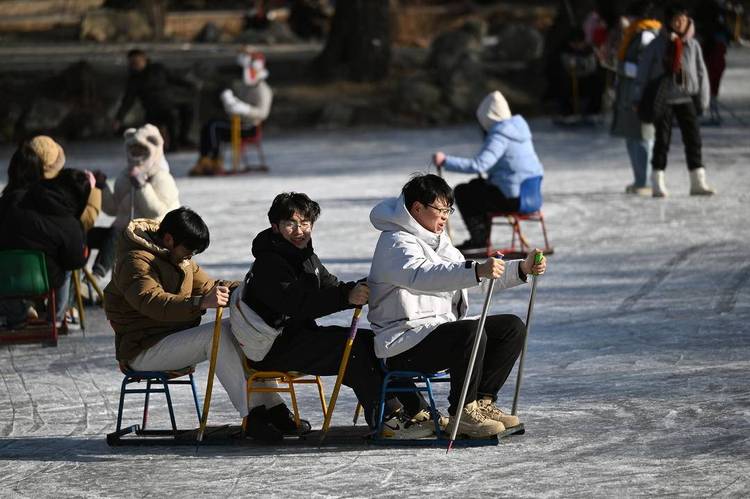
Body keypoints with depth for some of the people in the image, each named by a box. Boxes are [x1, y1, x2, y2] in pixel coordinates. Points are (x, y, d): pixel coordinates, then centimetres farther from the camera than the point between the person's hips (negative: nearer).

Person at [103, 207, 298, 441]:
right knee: (215, 333, -28)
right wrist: (201, 303, -48)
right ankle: (250, 415, -31)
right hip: (143, 351, -9)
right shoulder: (135, 263, -17)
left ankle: (271, 406, -11)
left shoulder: (178, 258, 15)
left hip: (176, 336, 9)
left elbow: (205, 285, 23)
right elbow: (153, 303, -34)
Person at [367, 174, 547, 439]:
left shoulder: (436, 240, 20)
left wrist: (522, 269, 4)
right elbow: (423, 275, -35)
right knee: (471, 333, -34)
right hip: (403, 344, -10)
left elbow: (472, 274, 20)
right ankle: (461, 414, -22)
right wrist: (477, 271, -49)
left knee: (512, 327, 0)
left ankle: (481, 402, 0)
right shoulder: (396, 243, -14)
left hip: (442, 329, 10)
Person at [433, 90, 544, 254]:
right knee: (476, 186, 28)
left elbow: (478, 165, -30)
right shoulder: (518, 126, 9)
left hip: (513, 198, -9)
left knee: (462, 192, 5)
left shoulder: (499, 136, -19)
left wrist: (446, 161, -26)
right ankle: (481, 236, 33)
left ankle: (479, 238, 12)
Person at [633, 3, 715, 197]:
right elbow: (643, 70, 0)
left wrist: (702, 100, 7)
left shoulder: (692, 45, 3)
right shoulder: (657, 45, -4)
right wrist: (638, 99, 1)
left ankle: (698, 182, 5)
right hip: (663, 99, -3)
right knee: (662, 141, -1)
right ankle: (658, 184, 4)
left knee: (693, 139, 0)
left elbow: (701, 72, 9)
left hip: (686, 99, 3)